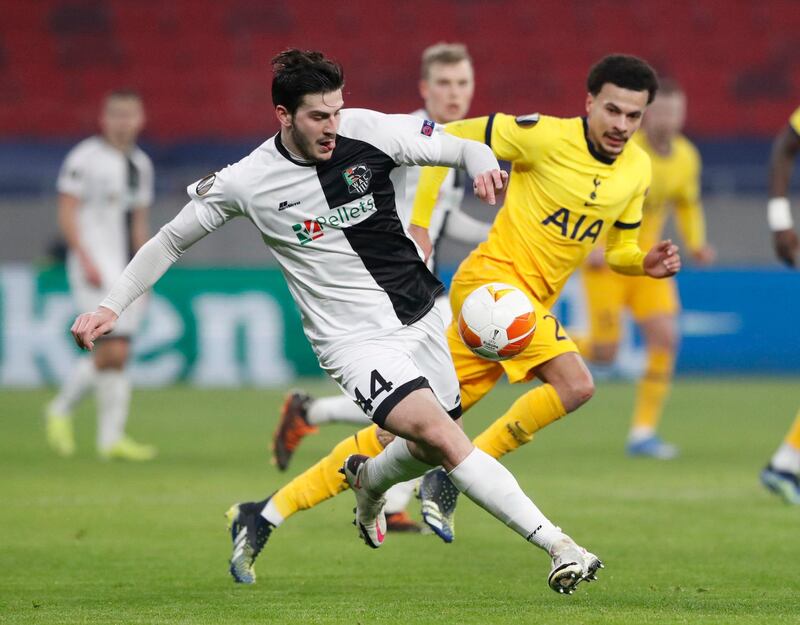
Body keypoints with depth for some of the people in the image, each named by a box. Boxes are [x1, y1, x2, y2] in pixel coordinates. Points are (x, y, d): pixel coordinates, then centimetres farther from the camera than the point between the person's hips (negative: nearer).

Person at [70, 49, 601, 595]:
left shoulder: (368, 131, -9)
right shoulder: (246, 182, -13)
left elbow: (460, 148, 0)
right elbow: (171, 241, 1)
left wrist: (482, 164, -24)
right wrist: (112, 306, -5)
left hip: (421, 318, 5)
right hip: (356, 341, -5)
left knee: (431, 451, 17)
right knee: (443, 436, -23)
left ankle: (367, 480, 53)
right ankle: (558, 545, -22)